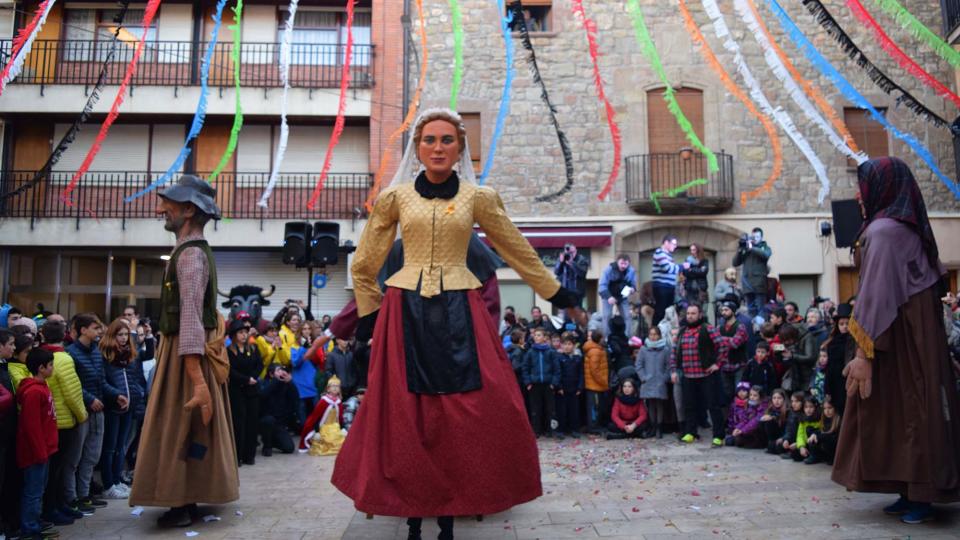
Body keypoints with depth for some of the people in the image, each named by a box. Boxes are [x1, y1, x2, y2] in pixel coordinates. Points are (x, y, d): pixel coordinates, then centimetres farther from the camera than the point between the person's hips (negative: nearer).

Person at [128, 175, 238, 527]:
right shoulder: (195, 250, 15)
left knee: (179, 430, -1)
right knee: (188, 430, 16)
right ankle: (188, 501, 27)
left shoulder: (190, 253, -18)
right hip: (192, 352, 10)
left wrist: (197, 380, -30)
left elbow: (191, 317, -26)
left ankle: (184, 506, 10)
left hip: (186, 353, -10)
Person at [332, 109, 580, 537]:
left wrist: (554, 292, 19)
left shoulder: (478, 197, 6)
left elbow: (518, 250, 14)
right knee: (405, 416, 2)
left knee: (462, 417, -2)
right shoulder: (395, 197, 6)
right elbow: (365, 264, 14)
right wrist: (368, 313, 14)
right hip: (406, 312, 0)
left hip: (459, 313, 0)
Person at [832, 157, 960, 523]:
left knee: (902, 413, -2)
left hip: (895, 339, -9)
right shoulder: (908, 228, 13)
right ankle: (914, 493, 19)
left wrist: (864, 353, -21)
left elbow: (877, 295, -22)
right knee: (911, 411, 12)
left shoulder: (882, 230, -16)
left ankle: (920, 498, 5)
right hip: (915, 333, 9)